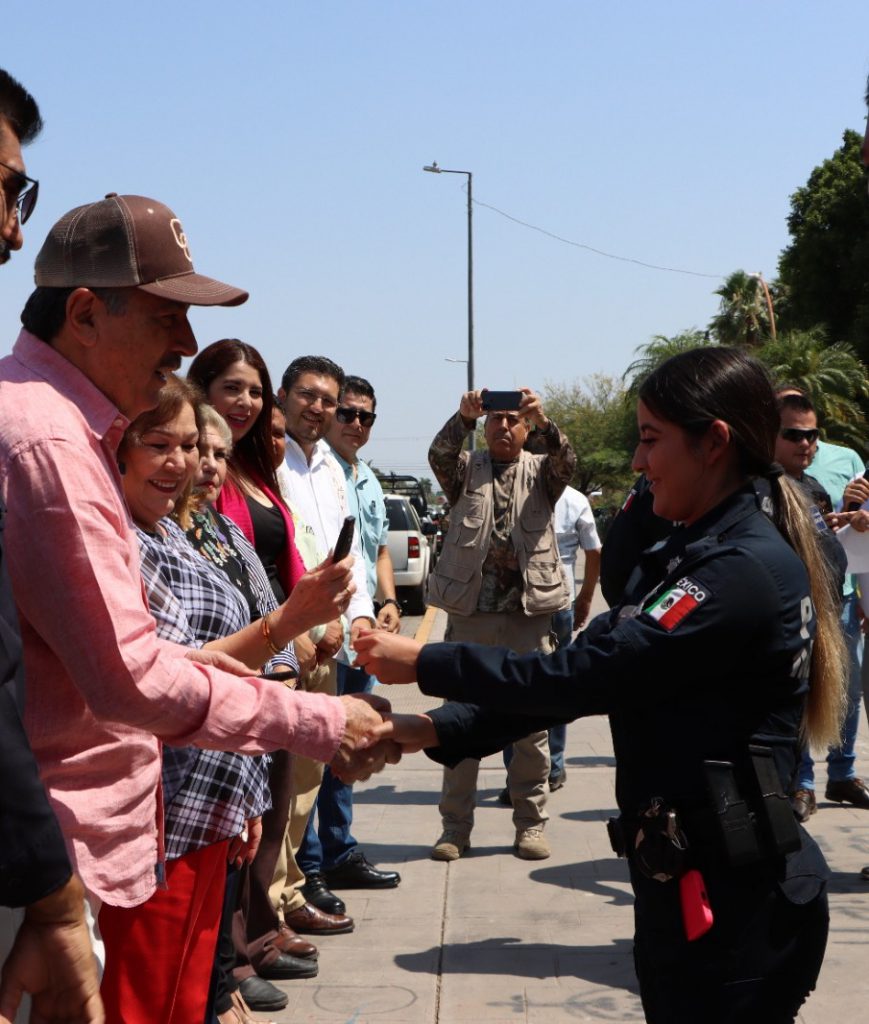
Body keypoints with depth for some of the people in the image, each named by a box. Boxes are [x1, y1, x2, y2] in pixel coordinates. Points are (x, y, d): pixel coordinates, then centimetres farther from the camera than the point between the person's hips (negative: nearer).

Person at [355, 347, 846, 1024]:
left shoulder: (746, 569, -19)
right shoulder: (688, 556, 12)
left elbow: (585, 675, -22)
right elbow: (592, 672, 7)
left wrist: (425, 664, -13)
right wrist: (438, 730, -2)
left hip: (732, 897, -9)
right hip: (684, 879, 9)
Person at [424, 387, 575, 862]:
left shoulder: (540, 472, 11)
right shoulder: (466, 469, 11)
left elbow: (566, 462, -11)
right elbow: (439, 455, -10)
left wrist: (545, 421, -30)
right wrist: (463, 417, -30)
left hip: (528, 611, 0)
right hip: (470, 611, 0)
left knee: (532, 721, 3)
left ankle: (531, 822, 12)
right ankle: (455, 825, 10)